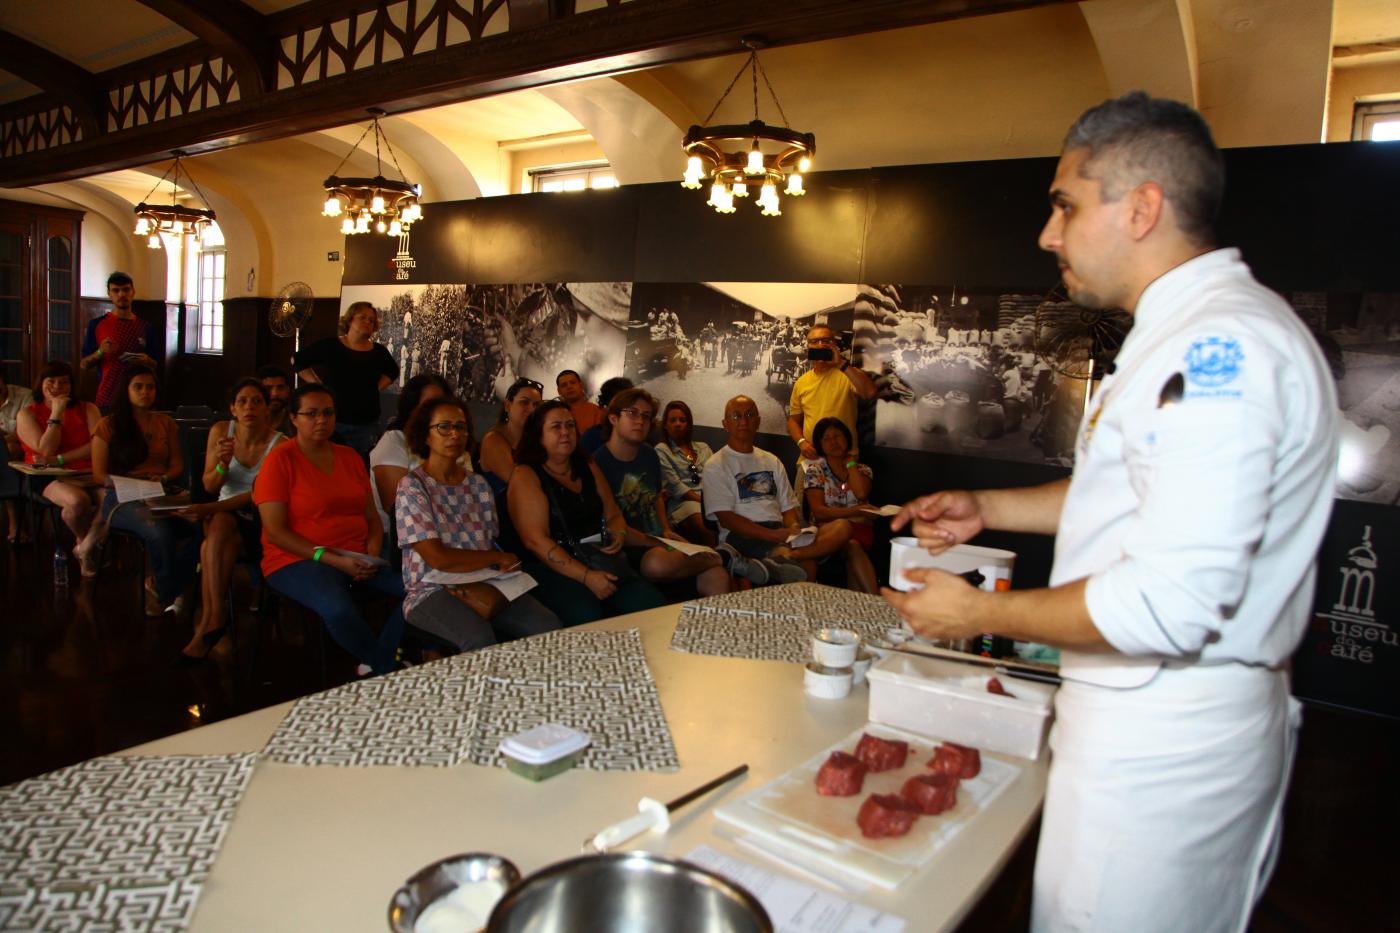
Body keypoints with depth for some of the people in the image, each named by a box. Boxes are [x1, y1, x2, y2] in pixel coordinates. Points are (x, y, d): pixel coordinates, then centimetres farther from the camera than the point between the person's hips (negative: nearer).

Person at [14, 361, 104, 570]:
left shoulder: (88, 409, 15)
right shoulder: (27, 414, 11)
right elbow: (46, 450, -5)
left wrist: (59, 459, -11)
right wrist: (56, 413, -2)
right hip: (49, 478, -1)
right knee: (78, 501, -36)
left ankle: (86, 546, -8)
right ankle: (84, 541, 0)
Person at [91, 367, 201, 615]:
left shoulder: (166, 424, 21)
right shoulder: (108, 426, 10)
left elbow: (177, 466, 20)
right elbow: (99, 475, 5)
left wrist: (163, 478, -3)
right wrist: (131, 483, -11)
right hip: (122, 498, -3)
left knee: (197, 526, -32)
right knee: (160, 531, -39)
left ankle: (159, 587, -14)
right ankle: (167, 591, -14)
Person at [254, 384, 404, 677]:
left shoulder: (350, 457, 14)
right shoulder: (280, 460, -3)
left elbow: (372, 516, 15)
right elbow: (275, 532, -10)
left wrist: (372, 555, -5)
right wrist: (332, 559, -17)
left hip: (357, 558, 6)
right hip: (298, 561, -5)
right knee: (338, 609, -37)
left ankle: (375, 667, -5)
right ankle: (386, 669, -9)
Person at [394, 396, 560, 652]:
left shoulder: (478, 484, 11)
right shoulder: (412, 487, -5)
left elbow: (491, 543, 8)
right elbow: (438, 558, -13)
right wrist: (501, 559, -5)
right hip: (431, 590, -5)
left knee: (549, 626, -20)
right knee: (480, 638, -35)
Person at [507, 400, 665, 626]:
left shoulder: (588, 468, 17)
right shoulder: (526, 476, -3)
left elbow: (613, 515, 23)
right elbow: (536, 541, -12)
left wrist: (618, 533, -3)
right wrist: (586, 576, -19)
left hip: (601, 563, 6)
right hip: (551, 569, -6)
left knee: (653, 604, -18)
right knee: (588, 617, -34)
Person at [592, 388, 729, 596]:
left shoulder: (649, 454, 13)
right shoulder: (598, 463, -11)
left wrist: (666, 529, 10)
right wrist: (660, 545, -13)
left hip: (660, 540, 6)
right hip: (627, 549, -6)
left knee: (718, 578, -22)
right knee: (657, 562, -39)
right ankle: (722, 557, -15)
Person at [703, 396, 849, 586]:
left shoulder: (772, 462, 24)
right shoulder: (716, 466, 5)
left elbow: (788, 507, 18)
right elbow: (725, 518, -6)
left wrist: (794, 530, -7)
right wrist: (773, 535, -17)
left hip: (778, 533, 8)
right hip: (742, 535, -7)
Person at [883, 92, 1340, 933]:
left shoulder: (1219, 346, -24)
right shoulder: (1204, 333, 12)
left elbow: (1174, 602, -30)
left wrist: (982, 614, -17)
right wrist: (987, 508, 13)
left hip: (1162, 739, -10)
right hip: (1179, 722, 10)